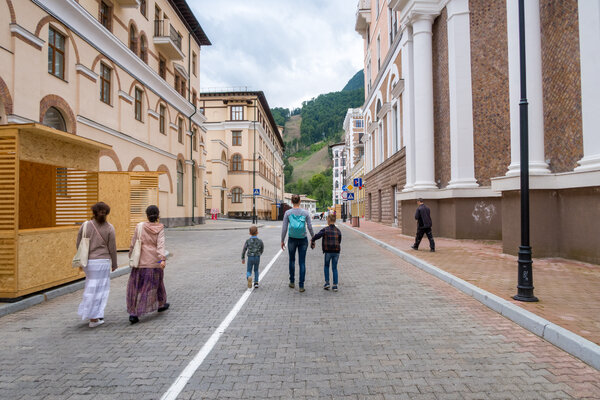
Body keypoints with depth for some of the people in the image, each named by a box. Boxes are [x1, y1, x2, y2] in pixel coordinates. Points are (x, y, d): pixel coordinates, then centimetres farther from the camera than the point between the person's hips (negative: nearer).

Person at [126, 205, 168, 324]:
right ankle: (161, 304, 34)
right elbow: (161, 244, -19)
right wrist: (163, 259, -28)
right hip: (155, 261, 0)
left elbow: (133, 244, 2)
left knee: (136, 286, 6)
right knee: (156, 283, 17)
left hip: (140, 261, 1)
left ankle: (133, 313, -1)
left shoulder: (140, 226, 0)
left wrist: (131, 257, 15)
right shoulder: (160, 229, -4)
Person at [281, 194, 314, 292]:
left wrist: (282, 240, 4)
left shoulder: (288, 213, -6)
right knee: (302, 262, 4)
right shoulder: (305, 212, -5)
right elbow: (310, 227, -4)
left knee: (292, 260, 20)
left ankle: (292, 282, 29)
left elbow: (284, 228, -6)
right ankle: (301, 286, 3)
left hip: (292, 240, 0)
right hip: (303, 240, 0)